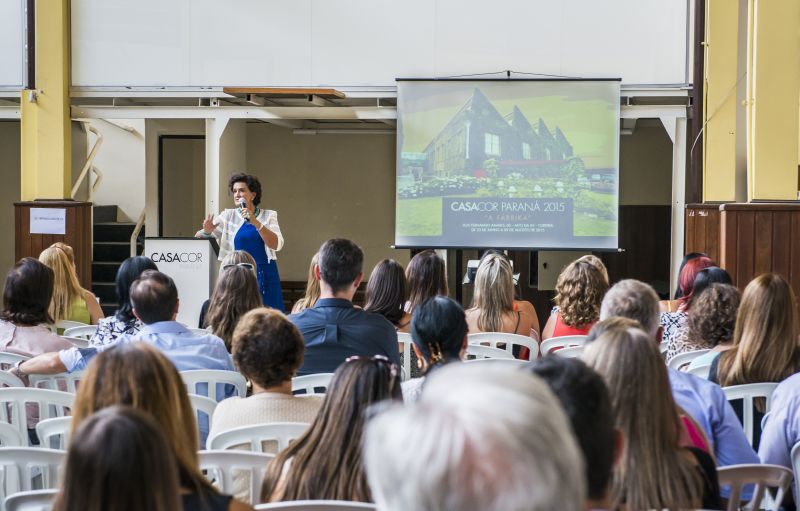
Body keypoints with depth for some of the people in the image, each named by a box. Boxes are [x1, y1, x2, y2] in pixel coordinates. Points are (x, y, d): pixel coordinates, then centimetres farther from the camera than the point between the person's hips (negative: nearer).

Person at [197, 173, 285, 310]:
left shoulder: (268, 216, 7)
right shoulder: (228, 216, 9)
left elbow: (276, 245, -7)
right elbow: (198, 237, 6)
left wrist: (256, 223, -18)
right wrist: (207, 231, -18)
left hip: (264, 276, 0)